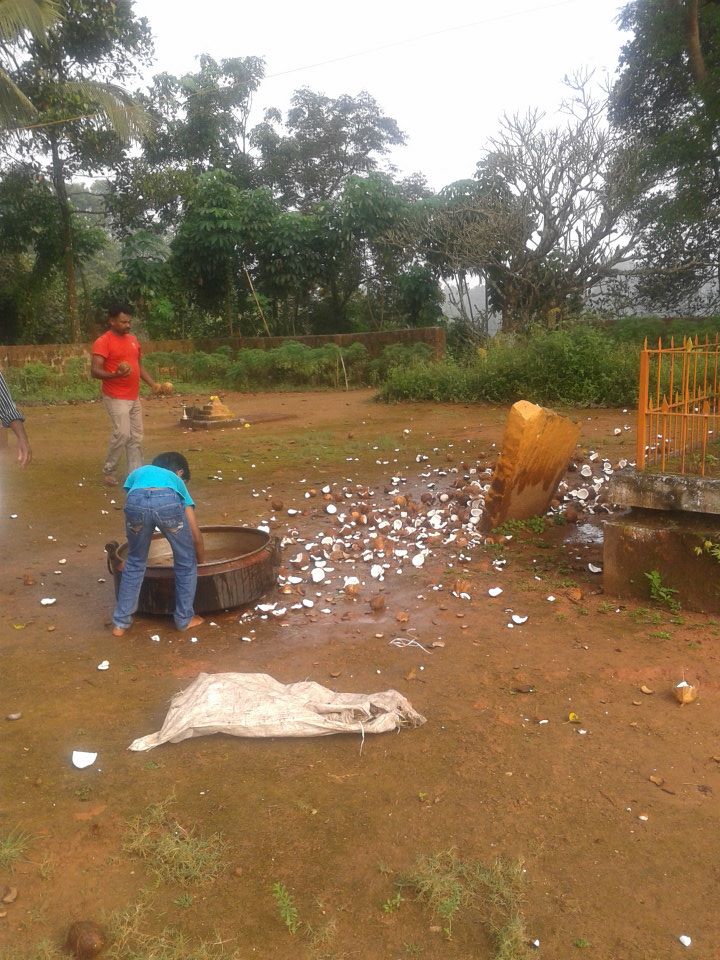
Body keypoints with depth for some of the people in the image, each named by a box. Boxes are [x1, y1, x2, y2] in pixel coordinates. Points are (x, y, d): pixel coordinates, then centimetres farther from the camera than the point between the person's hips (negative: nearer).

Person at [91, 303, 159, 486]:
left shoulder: (132, 339, 12)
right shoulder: (103, 342, -11)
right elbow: (95, 371, -17)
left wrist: (153, 384, 10)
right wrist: (116, 374, -35)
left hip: (134, 397, 7)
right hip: (116, 398, -7)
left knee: (136, 437, 7)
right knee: (122, 433, -13)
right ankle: (108, 471, 5)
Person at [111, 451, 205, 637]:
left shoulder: (138, 472, 43)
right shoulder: (177, 481, 39)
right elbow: (196, 536, 37)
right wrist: (200, 563, 52)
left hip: (135, 501, 2)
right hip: (168, 501, -1)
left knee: (134, 563, 26)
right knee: (186, 563, 23)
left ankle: (121, 622, 33)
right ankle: (184, 619, 33)